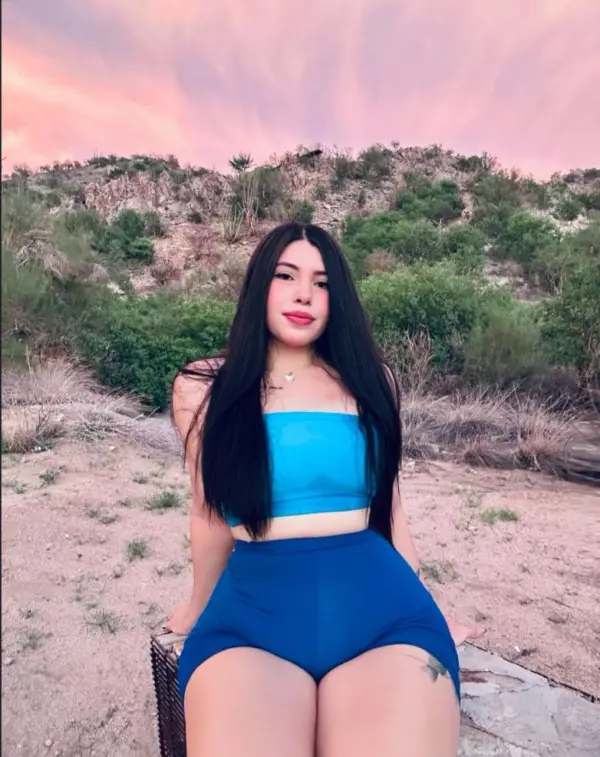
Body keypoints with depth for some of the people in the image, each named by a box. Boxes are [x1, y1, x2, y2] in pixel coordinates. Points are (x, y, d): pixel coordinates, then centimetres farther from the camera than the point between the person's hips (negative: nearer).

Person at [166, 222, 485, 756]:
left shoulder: (369, 380, 11)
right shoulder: (204, 387, 7)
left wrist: (426, 613, 24)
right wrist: (200, 608, 26)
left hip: (382, 603, 2)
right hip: (250, 606, -1)